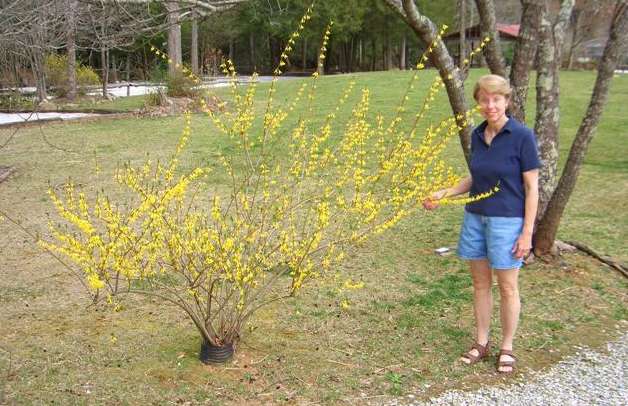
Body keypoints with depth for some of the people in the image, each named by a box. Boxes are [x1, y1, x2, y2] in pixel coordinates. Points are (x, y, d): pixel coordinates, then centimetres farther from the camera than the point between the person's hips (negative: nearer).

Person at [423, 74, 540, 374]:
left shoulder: (522, 136, -13)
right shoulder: (477, 135, 4)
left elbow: (531, 187, -11)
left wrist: (527, 232, -13)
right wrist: (444, 193, 2)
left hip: (507, 221, -5)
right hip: (475, 218, 6)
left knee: (507, 287, 7)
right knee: (480, 284, 14)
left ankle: (507, 347, 24)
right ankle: (481, 343, 28)